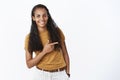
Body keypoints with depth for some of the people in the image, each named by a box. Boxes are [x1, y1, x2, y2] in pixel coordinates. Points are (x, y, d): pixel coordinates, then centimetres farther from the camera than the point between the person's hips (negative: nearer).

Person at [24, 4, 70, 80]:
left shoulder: (57, 31, -6)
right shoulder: (30, 37, -7)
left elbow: (65, 53, 1)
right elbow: (29, 64, -8)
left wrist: (68, 72, -4)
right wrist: (44, 52, -18)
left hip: (60, 73, 0)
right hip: (43, 74, 0)